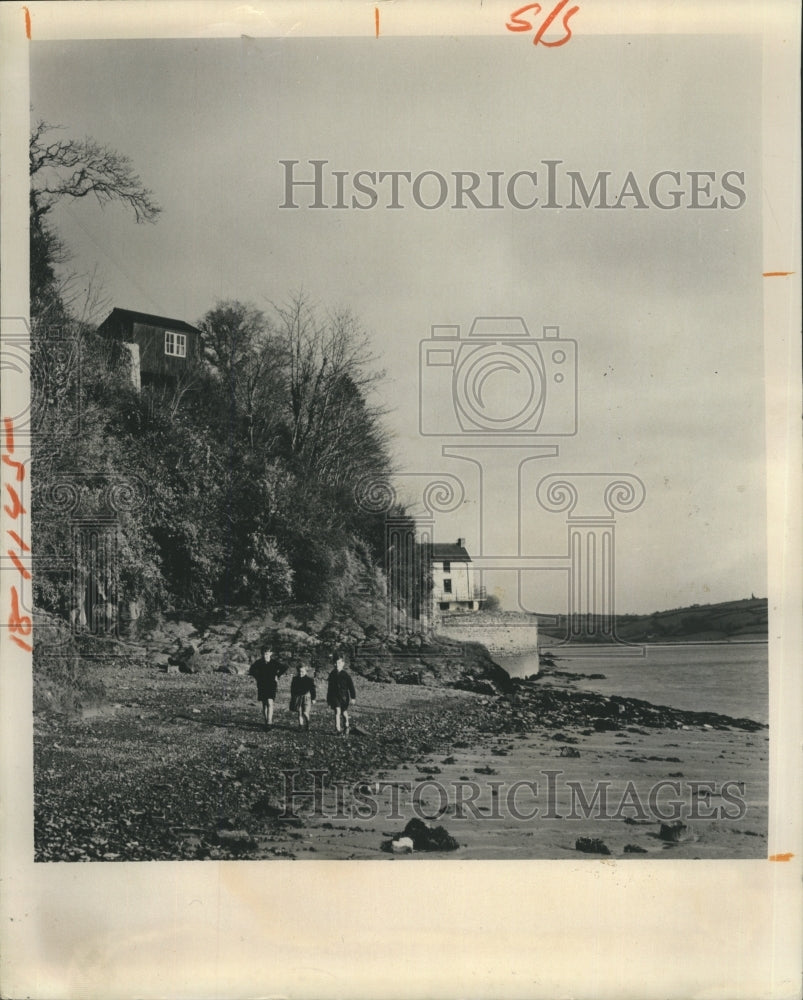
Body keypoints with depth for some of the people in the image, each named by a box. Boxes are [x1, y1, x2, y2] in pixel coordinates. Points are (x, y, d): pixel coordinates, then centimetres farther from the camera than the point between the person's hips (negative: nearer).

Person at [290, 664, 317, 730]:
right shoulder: (295, 679, 5)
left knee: (305, 713, -10)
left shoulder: (309, 680, -3)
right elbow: (292, 689, 13)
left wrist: (313, 699, -1)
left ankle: (307, 726, 5)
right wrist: (292, 698, 13)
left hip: (306, 698, -3)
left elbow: (312, 689, 1)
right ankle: (301, 726, 12)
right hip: (298, 698, 3)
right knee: (300, 713, 4)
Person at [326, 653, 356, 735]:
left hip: (344, 697, -1)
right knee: (337, 711, -15)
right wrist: (328, 699, 16)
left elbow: (351, 686, -4)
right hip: (335, 696, 1)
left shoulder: (346, 674, -4)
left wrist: (353, 697, -9)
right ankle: (338, 729, -17)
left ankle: (346, 727, 30)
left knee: (344, 713, 7)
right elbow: (330, 688, 14)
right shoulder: (332, 674, 6)